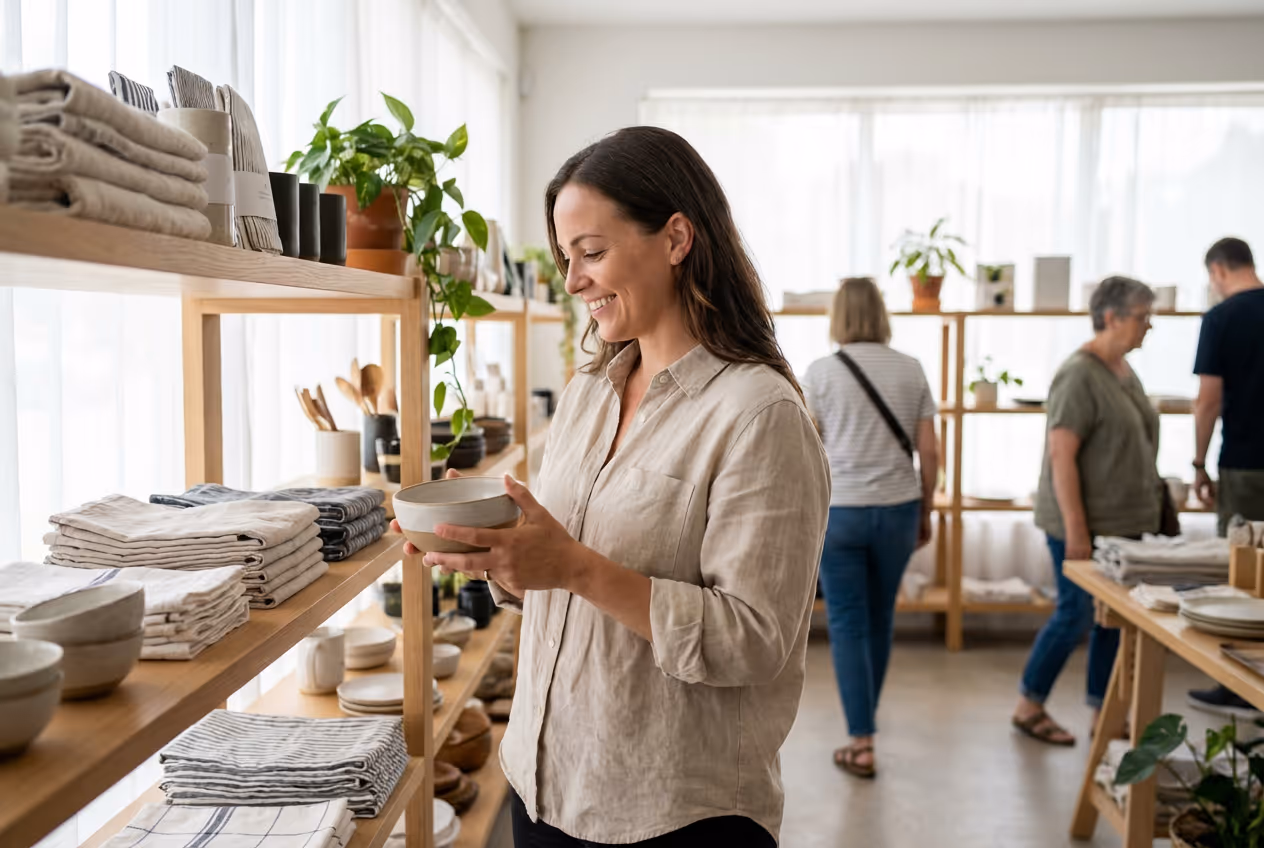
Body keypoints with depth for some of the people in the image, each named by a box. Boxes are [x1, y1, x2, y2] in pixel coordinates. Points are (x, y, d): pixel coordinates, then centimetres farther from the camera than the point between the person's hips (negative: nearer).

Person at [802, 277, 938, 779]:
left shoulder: (820, 372, -6)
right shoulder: (911, 370, 1)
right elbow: (929, 451, 2)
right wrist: (925, 513, 13)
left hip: (838, 510, -3)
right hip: (897, 509, 3)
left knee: (848, 624, 4)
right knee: (880, 618, 19)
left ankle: (862, 744, 3)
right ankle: (866, 715, 38)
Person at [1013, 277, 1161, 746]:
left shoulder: (1123, 370, 10)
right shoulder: (1080, 375, -17)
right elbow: (1060, 455, -21)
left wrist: (1150, 506, 16)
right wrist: (1076, 530, -22)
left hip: (1125, 522, 8)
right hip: (1086, 525, -8)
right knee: (1076, 614, 0)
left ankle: (1103, 714, 23)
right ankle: (1029, 707, 16)